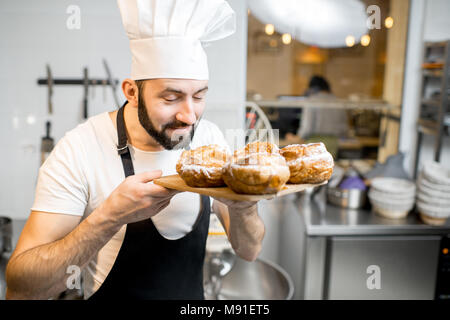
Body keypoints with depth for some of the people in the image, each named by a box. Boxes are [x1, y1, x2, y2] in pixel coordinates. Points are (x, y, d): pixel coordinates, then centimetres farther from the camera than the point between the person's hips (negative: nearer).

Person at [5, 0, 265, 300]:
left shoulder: (209, 137, -9)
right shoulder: (80, 151, -20)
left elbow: (249, 251, -5)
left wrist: (241, 207, -25)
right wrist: (111, 216, -34)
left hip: (194, 295, 2)